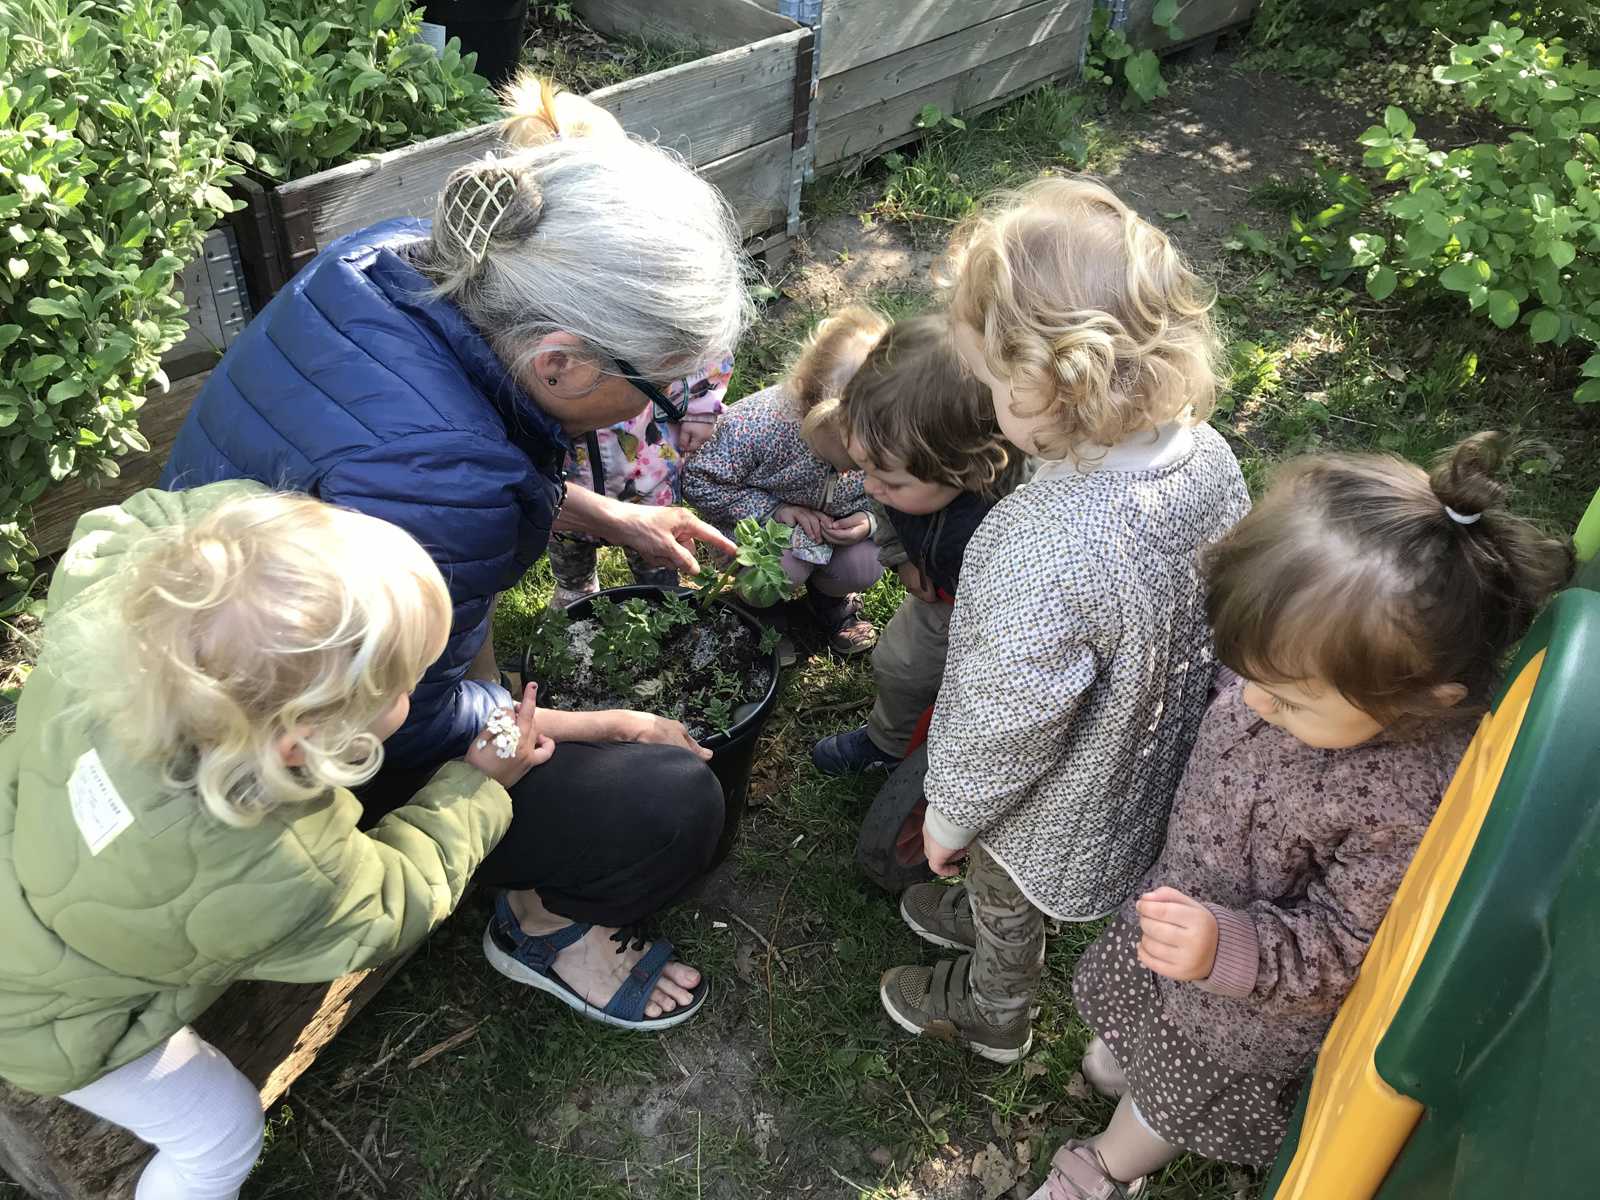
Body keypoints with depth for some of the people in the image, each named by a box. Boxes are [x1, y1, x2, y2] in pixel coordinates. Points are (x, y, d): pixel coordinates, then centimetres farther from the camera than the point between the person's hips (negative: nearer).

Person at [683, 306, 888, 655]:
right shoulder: (757, 423, -37)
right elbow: (698, 482, -27)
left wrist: (868, 519, -27)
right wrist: (773, 509, -31)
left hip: (836, 524, 3)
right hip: (758, 520, -3)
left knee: (863, 569, -22)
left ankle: (831, 598, 17)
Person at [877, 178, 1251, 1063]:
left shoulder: (1054, 558, -44)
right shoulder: (1209, 455, -19)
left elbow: (1009, 728, -30)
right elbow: (1218, 614, -1)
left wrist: (949, 817, -10)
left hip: (1054, 813, -6)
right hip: (1159, 758, 6)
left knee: (1006, 911, 28)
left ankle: (991, 1015, 58)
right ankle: (987, 917, 67)